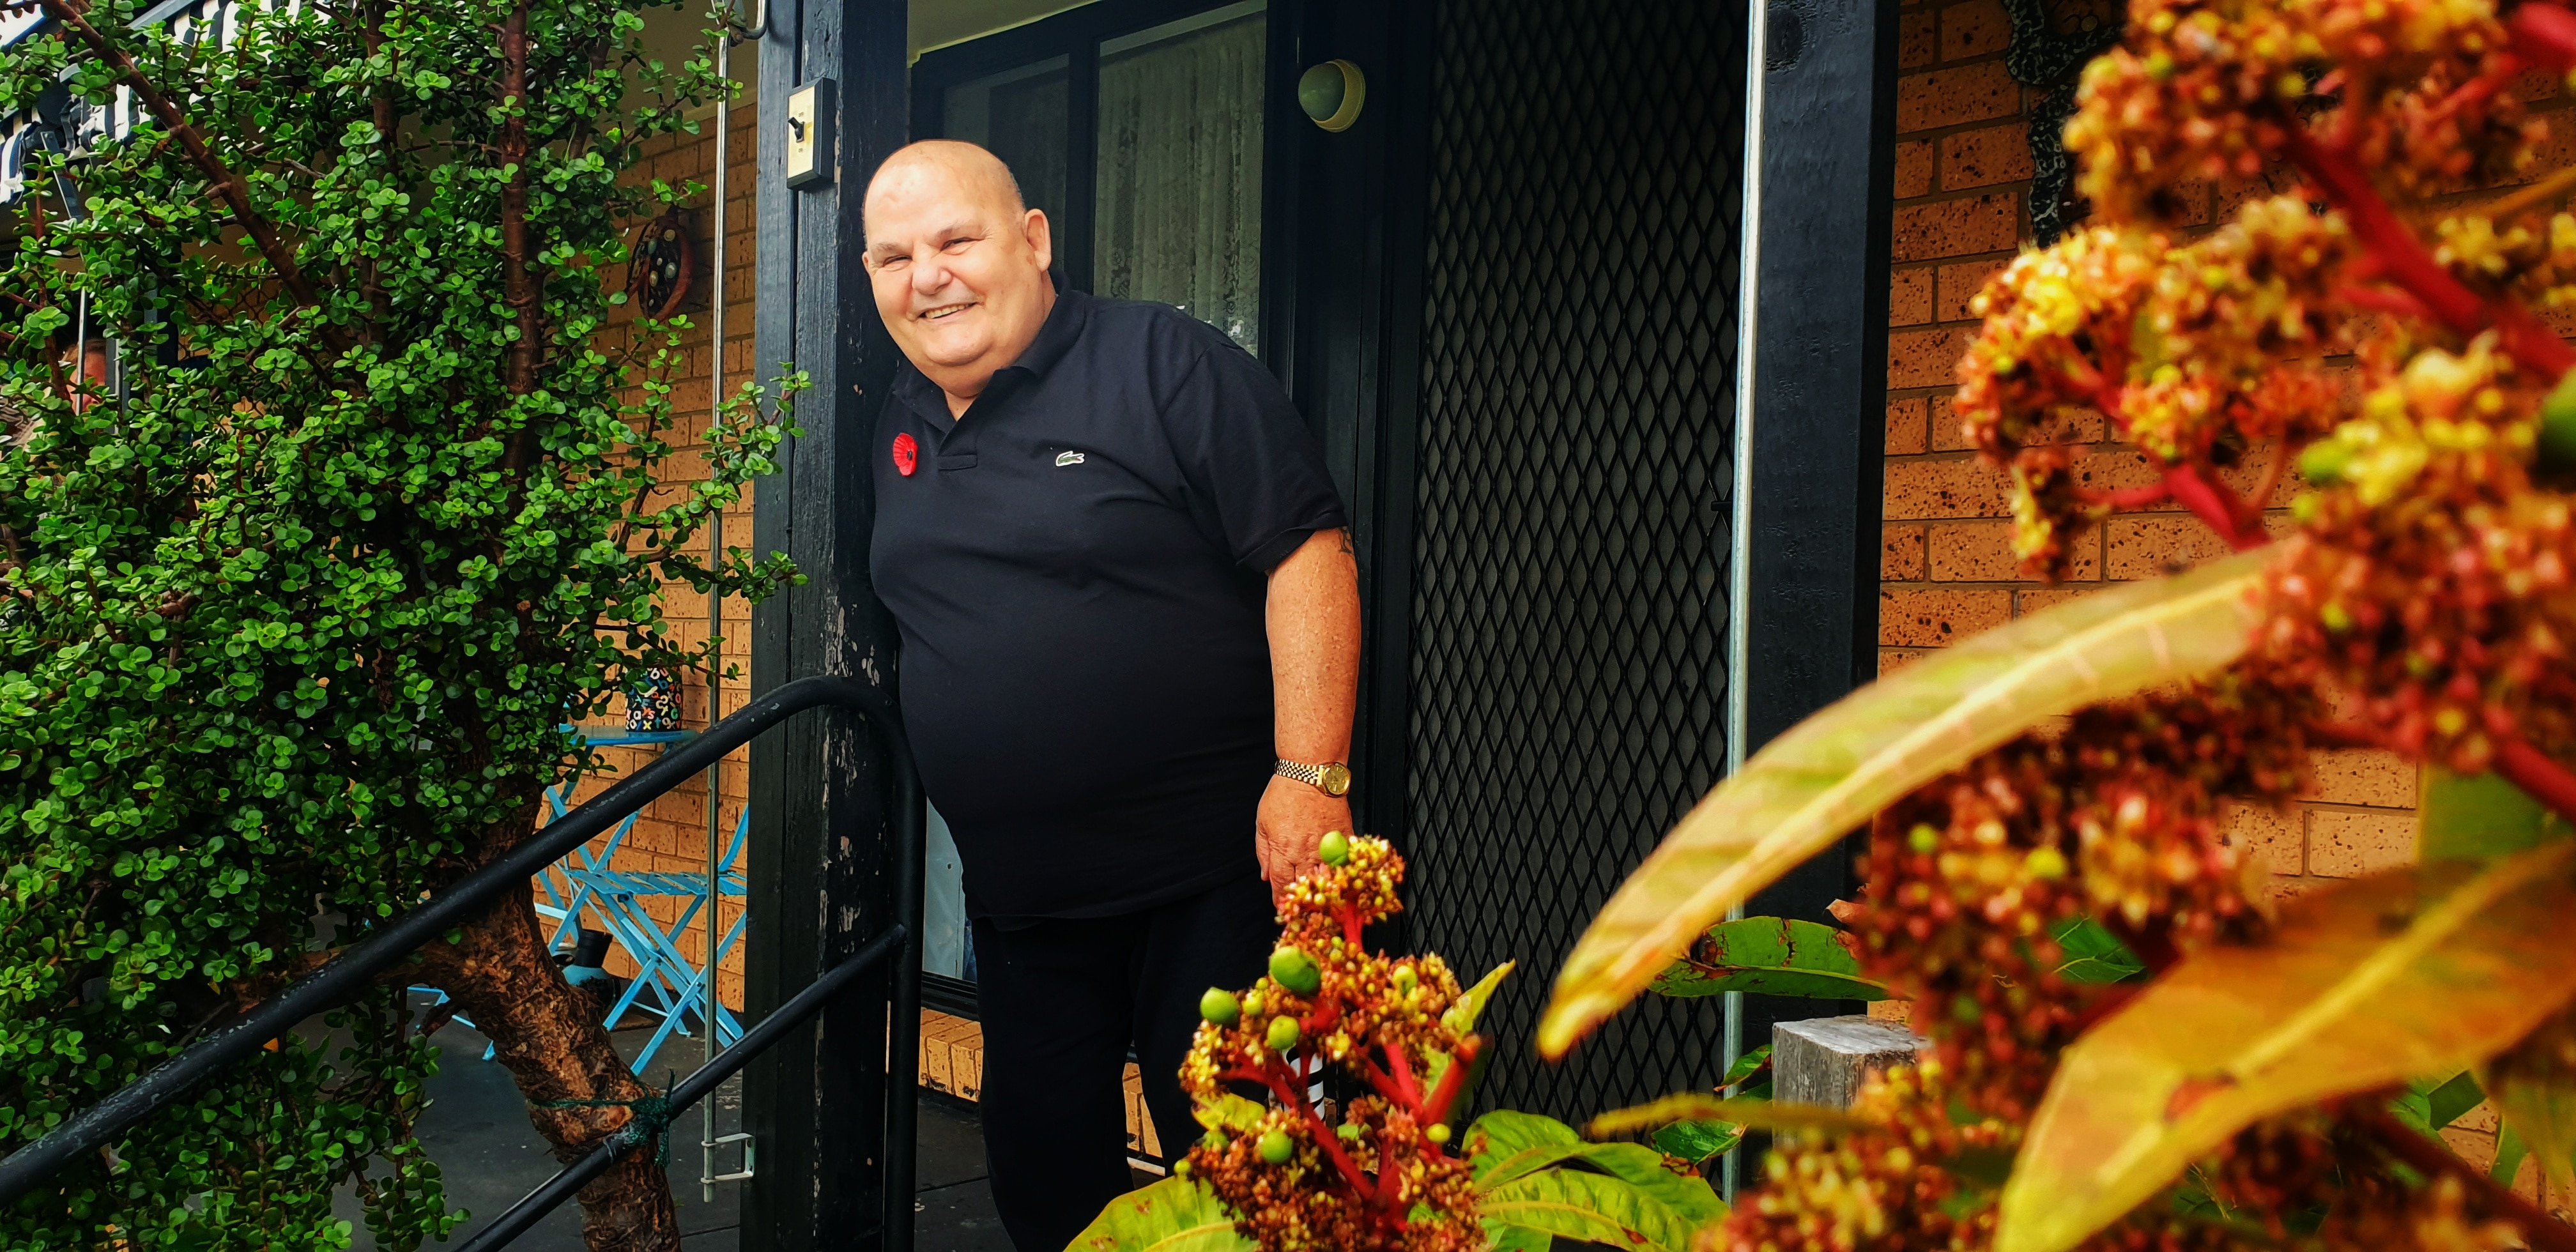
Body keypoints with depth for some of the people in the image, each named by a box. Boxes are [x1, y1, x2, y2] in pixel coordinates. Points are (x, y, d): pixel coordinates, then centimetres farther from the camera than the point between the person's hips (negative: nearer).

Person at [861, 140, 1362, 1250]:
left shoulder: (1165, 365, -10)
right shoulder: (901, 421, 12)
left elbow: (1306, 554, -15)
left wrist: (1310, 773, -22)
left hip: (1210, 868, -7)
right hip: (1019, 897, 7)